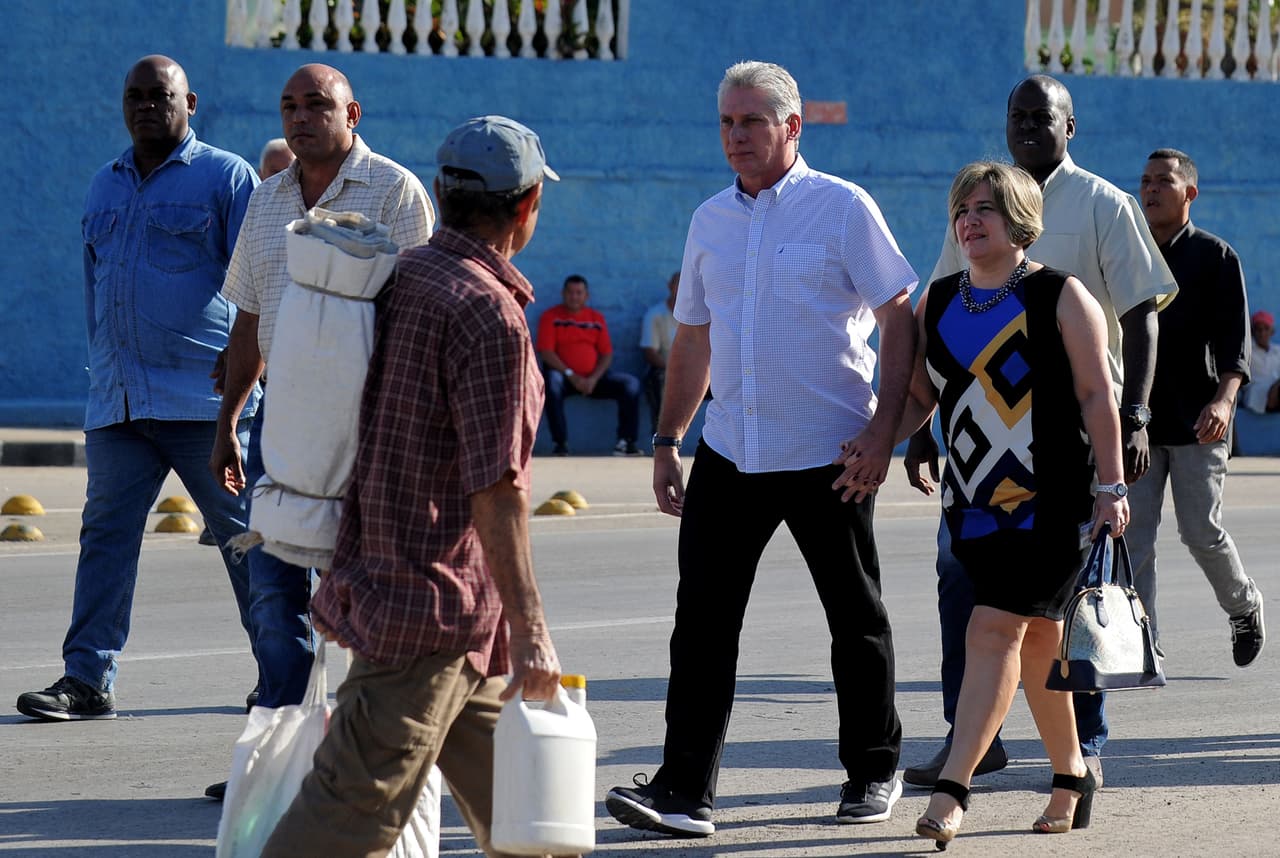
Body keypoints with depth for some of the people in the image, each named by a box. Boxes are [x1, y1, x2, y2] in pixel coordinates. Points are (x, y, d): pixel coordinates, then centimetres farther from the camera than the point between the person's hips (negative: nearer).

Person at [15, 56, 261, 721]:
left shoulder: (227, 177, 1)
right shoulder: (104, 187, 19)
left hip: (204, 398, -5)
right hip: (116, 404, 5)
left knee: (245, 534, 0)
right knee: (105, 534, -2)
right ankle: (87, 679, -4)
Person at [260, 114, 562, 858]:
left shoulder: (403, 277, 9)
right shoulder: (489, 314, -18)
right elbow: (495, 490, -22)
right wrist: (530, 631, -19)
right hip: (434, 601, -10)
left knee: (504, 785, 17)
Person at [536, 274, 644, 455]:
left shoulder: (596, 318, 12)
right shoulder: (551, 317, 2)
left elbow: (606, 354, 7)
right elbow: (545, 352, -9)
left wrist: (594, 379, -11)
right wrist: (571, 375, -19)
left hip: (594, 377, 4)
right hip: (565, 376, -4)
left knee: (631, 384, -15)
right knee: (552, 380, -38)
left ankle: (625, 442, -15)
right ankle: (560, 443, -32)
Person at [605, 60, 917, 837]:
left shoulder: (842, 207, -6)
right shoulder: (711, 221, 11)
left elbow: (900, 320, -7)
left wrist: (882, 431, -15)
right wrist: (668, 440, 14)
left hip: (828, 454, -4)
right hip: (731, 451, 5)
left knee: (856, 619, 8)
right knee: (703, 617, -4)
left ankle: (874, 772, 23)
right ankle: (685, 790, -6)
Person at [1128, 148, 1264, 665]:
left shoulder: (1216, 258, 0)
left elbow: (1233, 340, -9)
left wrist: (1224, 399, -25)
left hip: (1196, 423, -3)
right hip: (1135, 418, 3)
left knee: (1202, 532, -2)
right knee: (1134, 535, -4)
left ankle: (1244, 606, 26)